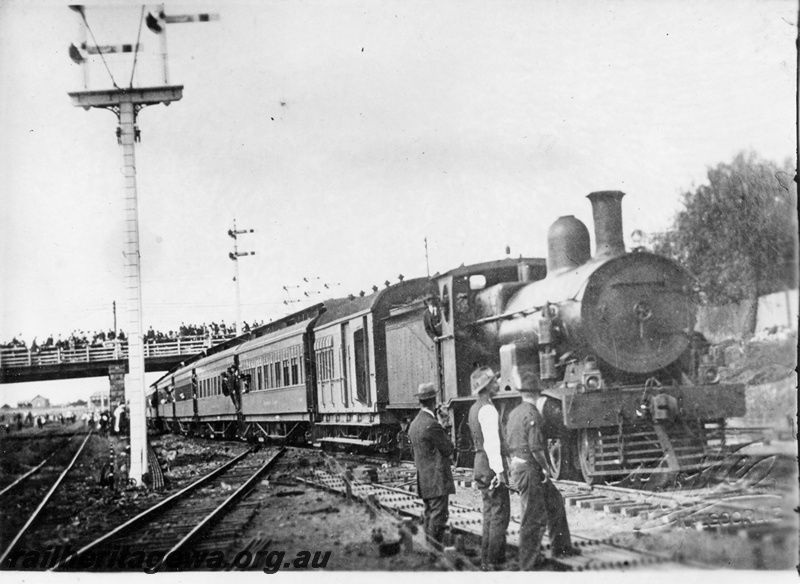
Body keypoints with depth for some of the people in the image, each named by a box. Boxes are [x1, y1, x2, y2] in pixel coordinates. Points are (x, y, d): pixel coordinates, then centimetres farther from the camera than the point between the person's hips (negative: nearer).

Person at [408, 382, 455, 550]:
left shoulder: (414, 424, 10)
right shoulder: (432, 425, -19)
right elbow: (448, 450, -13)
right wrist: (445, 432, 1)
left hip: (423, 479, 9)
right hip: (437, 480, -9)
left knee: (430, 516, 16)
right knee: (438, 518, -6)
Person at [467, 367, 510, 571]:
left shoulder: (475, 408, 13)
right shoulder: (488, 410, -17)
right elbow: (492, 443, -23)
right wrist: (499, 470, -26)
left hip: (480, 463, 10)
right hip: (491, 465, -10)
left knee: (490, 514, 15)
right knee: (500, 515, -6)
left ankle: (486, 560, 20)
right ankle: (494, 562, -5)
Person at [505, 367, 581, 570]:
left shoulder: (514, 413, 10)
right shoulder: (532, 414, -17)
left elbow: (508, 442, 14)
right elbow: (536, 447, -23)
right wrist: (545, 467, -9)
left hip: (517, 467, 9)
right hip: (529, 469, -9)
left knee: (554, 502, 20)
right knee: (533, 517, -1)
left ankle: (561, 547, 28)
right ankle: (528, 562, 6)